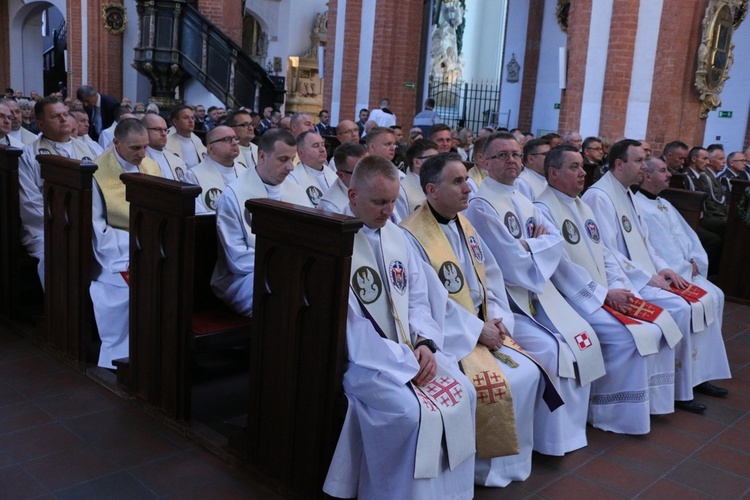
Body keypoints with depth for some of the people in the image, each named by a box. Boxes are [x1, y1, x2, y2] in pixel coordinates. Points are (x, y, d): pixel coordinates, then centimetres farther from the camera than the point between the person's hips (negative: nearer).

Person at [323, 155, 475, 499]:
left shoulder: (396, 236, 11)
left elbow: (417, 298, 12)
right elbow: (347, 322, -19)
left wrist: (424, 343, -8)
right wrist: (402, 360, -20)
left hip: (409, 348, 7)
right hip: (359, 356, -7)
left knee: (462, 391, -8)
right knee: (411, 411, -27)